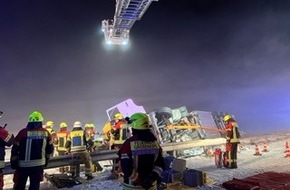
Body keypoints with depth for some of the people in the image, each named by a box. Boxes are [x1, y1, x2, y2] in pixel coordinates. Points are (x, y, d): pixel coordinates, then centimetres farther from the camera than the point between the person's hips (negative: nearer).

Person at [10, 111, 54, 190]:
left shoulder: (23, 132, -11)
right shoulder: (46, 133, -2)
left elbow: (15, 149, -6)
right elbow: (50, 149, 7)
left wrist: (13, 162, 7)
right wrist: (46, 160, 21)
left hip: (23, 164, -2)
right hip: (39, 164, 2)